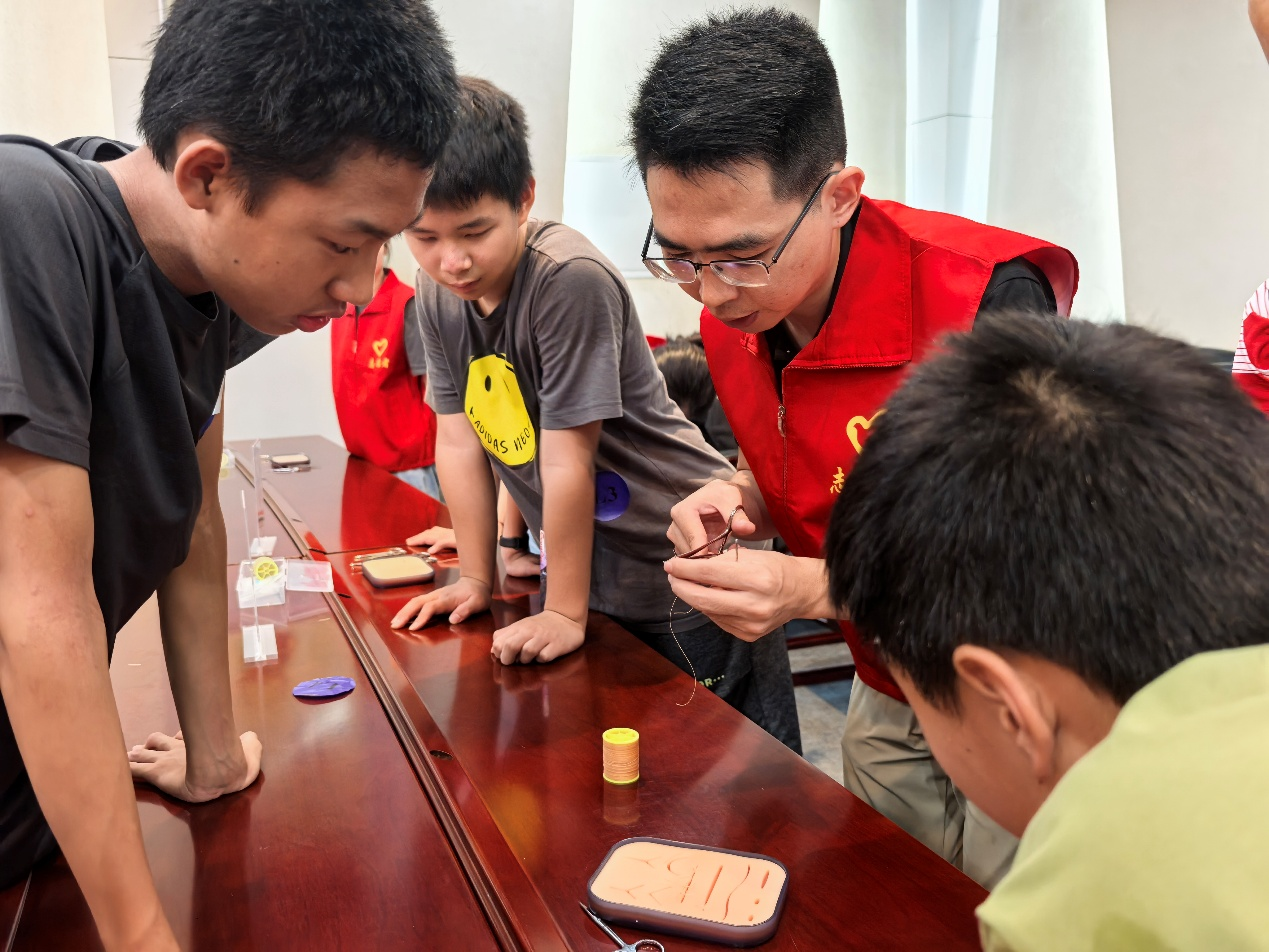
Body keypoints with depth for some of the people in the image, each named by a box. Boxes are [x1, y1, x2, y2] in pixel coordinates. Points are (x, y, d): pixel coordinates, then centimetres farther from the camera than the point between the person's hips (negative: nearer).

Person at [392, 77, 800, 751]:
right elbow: (459, 444, 2)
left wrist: (566, 613, -16)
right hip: (591, 570, 7)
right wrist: (476, 578, 5)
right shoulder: (437, 293, -2)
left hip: (685, 569, -7)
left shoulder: (570, 280, -26)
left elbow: (566, 462, -23)